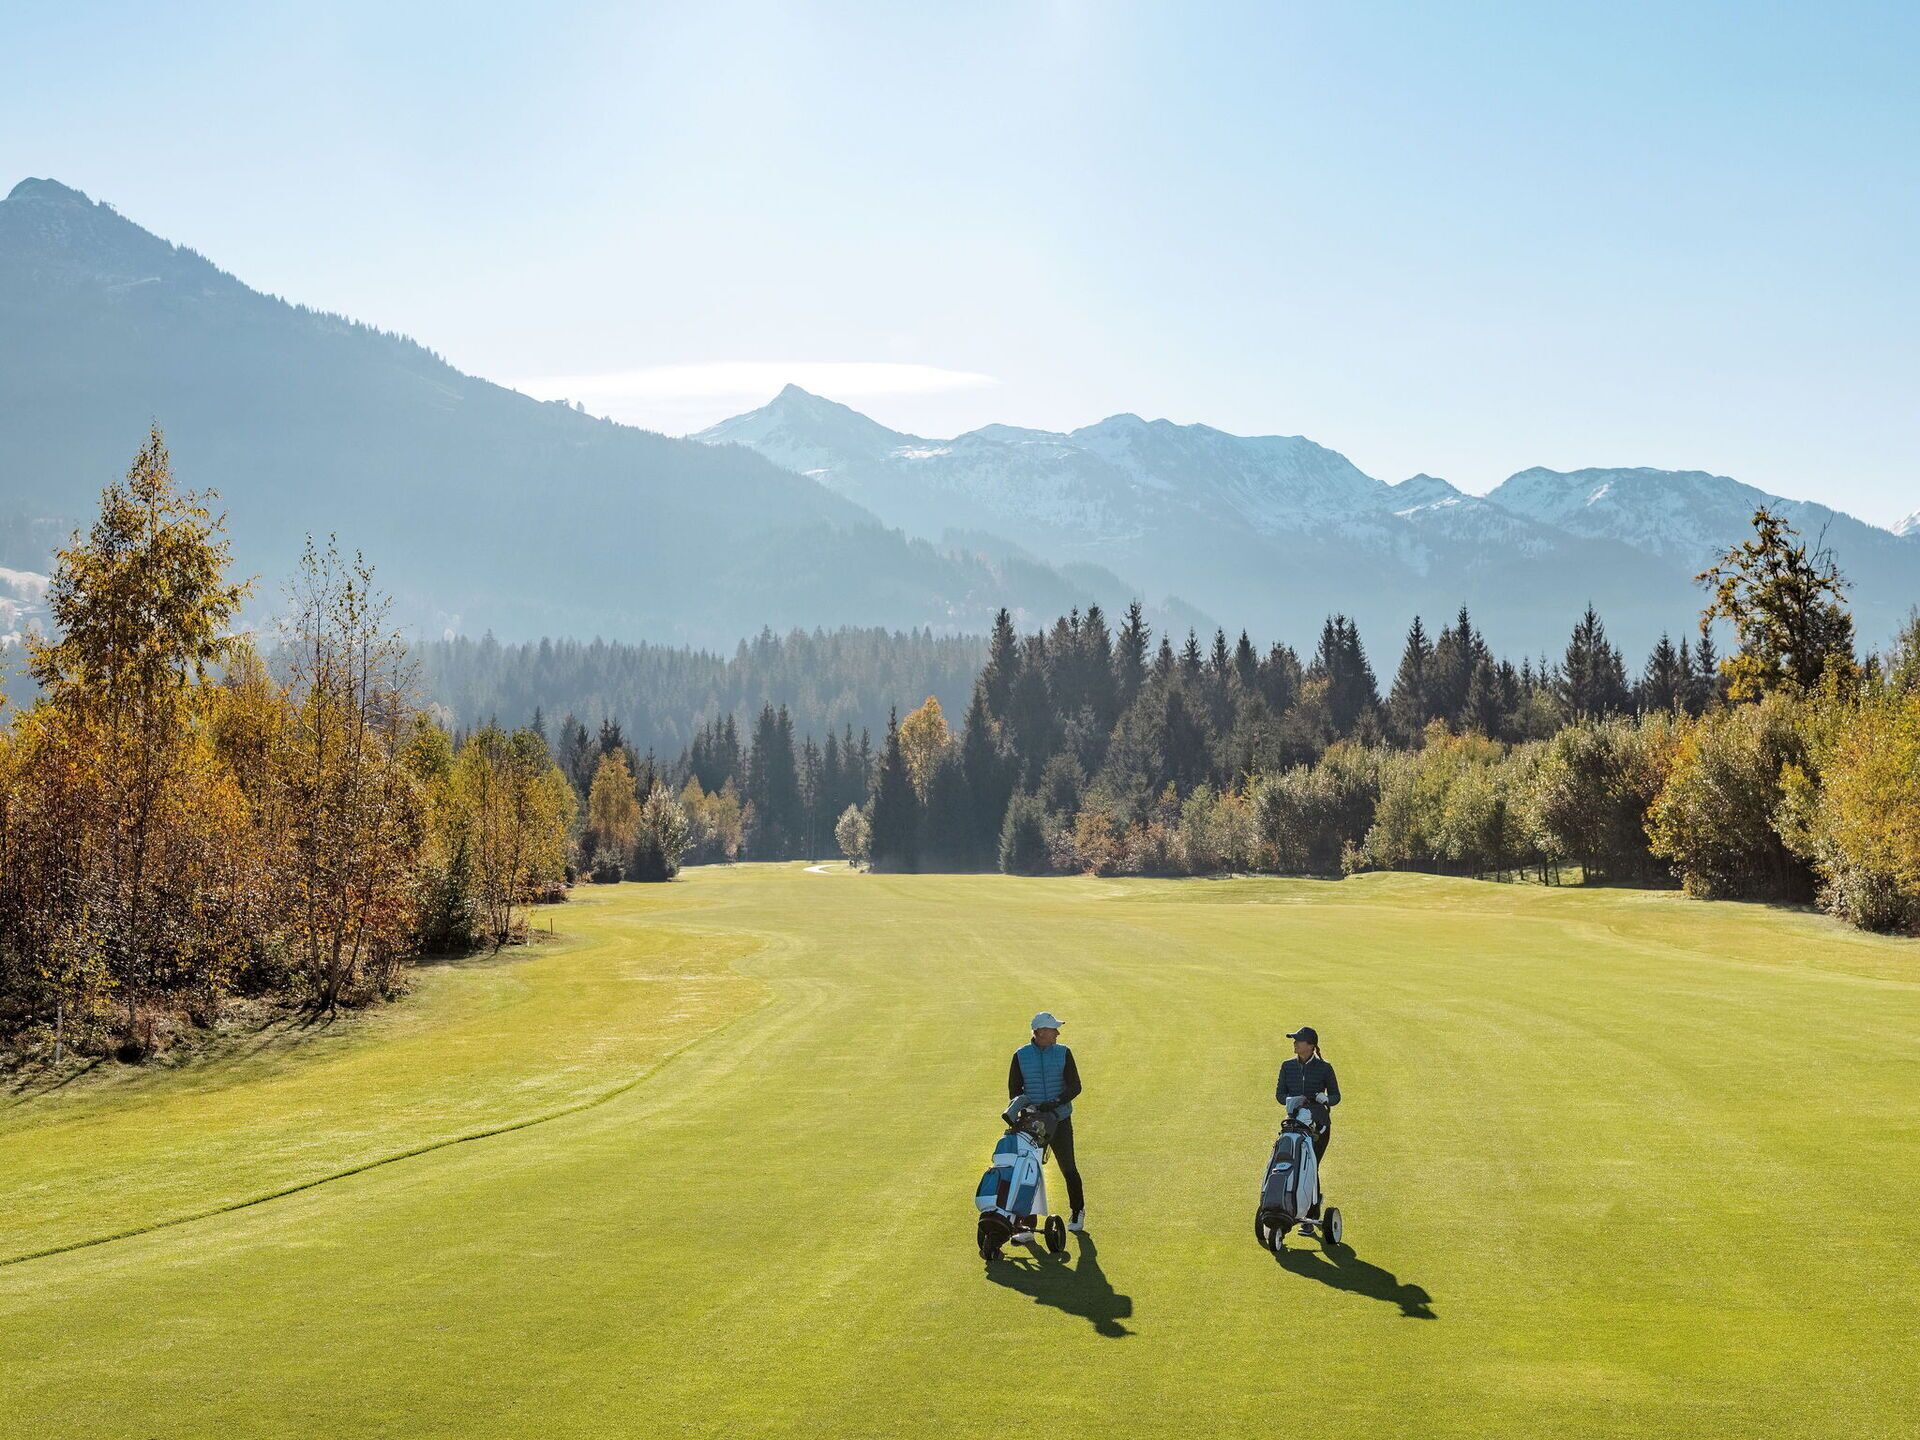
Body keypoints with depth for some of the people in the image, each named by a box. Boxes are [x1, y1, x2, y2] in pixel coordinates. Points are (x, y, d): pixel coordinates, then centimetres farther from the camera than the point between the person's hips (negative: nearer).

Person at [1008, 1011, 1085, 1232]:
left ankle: (1077, 1212, 22)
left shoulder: (1063, 1053, 0)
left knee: (1068, 1168, 4)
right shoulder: (1021, 1056, 1)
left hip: (1060, 1119, 0)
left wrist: (1056, 1102, -20)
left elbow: (1075, 1087, -4)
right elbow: (1014, 1089, 5)